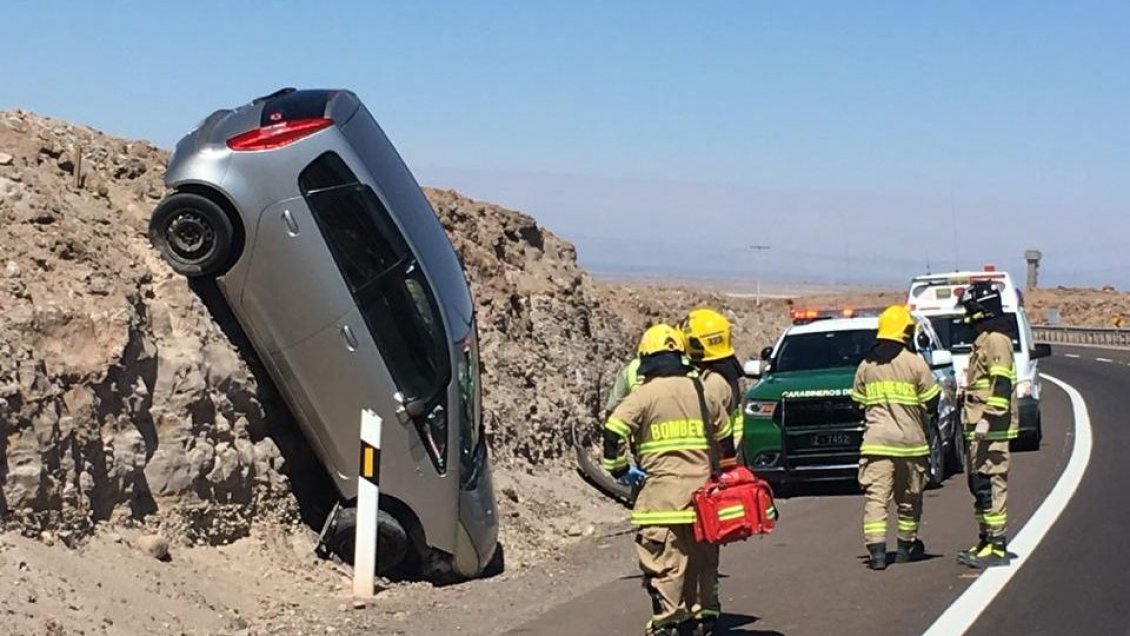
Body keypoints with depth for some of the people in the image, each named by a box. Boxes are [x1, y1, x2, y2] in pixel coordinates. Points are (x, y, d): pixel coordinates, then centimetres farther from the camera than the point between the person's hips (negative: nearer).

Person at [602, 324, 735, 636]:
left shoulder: (643, 395, -5)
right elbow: (725, 440, 19)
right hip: (702, 493, 5)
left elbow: (614, 433, -15)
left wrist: (620, 470, -3)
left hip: (662, 498, -5)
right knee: (701, 561, 16)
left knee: (664, 564, -4)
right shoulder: (705, 391, 9)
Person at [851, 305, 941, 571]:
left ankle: (877, 551, -16)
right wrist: (923, 413, 21)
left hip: (876, 440, 1)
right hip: (909, 440, -1)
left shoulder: (866, 365, 4)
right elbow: (932, 401, -1)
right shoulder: (914, 363, -6)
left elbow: (858, 401, 10)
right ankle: (906, 546, 25)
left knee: (875, 496, -4)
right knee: (909, 498, 15)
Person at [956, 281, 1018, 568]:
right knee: (979, 485, 14)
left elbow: (1002, 384, -20)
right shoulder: (984, 339, 19)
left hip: (991, 428, -10)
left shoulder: (996, 339, -12)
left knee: (991, 485, -10)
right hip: (979, 428, 10)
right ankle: (986, 540, 20)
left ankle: (997, 547, -10)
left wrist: (988, 419, -25)